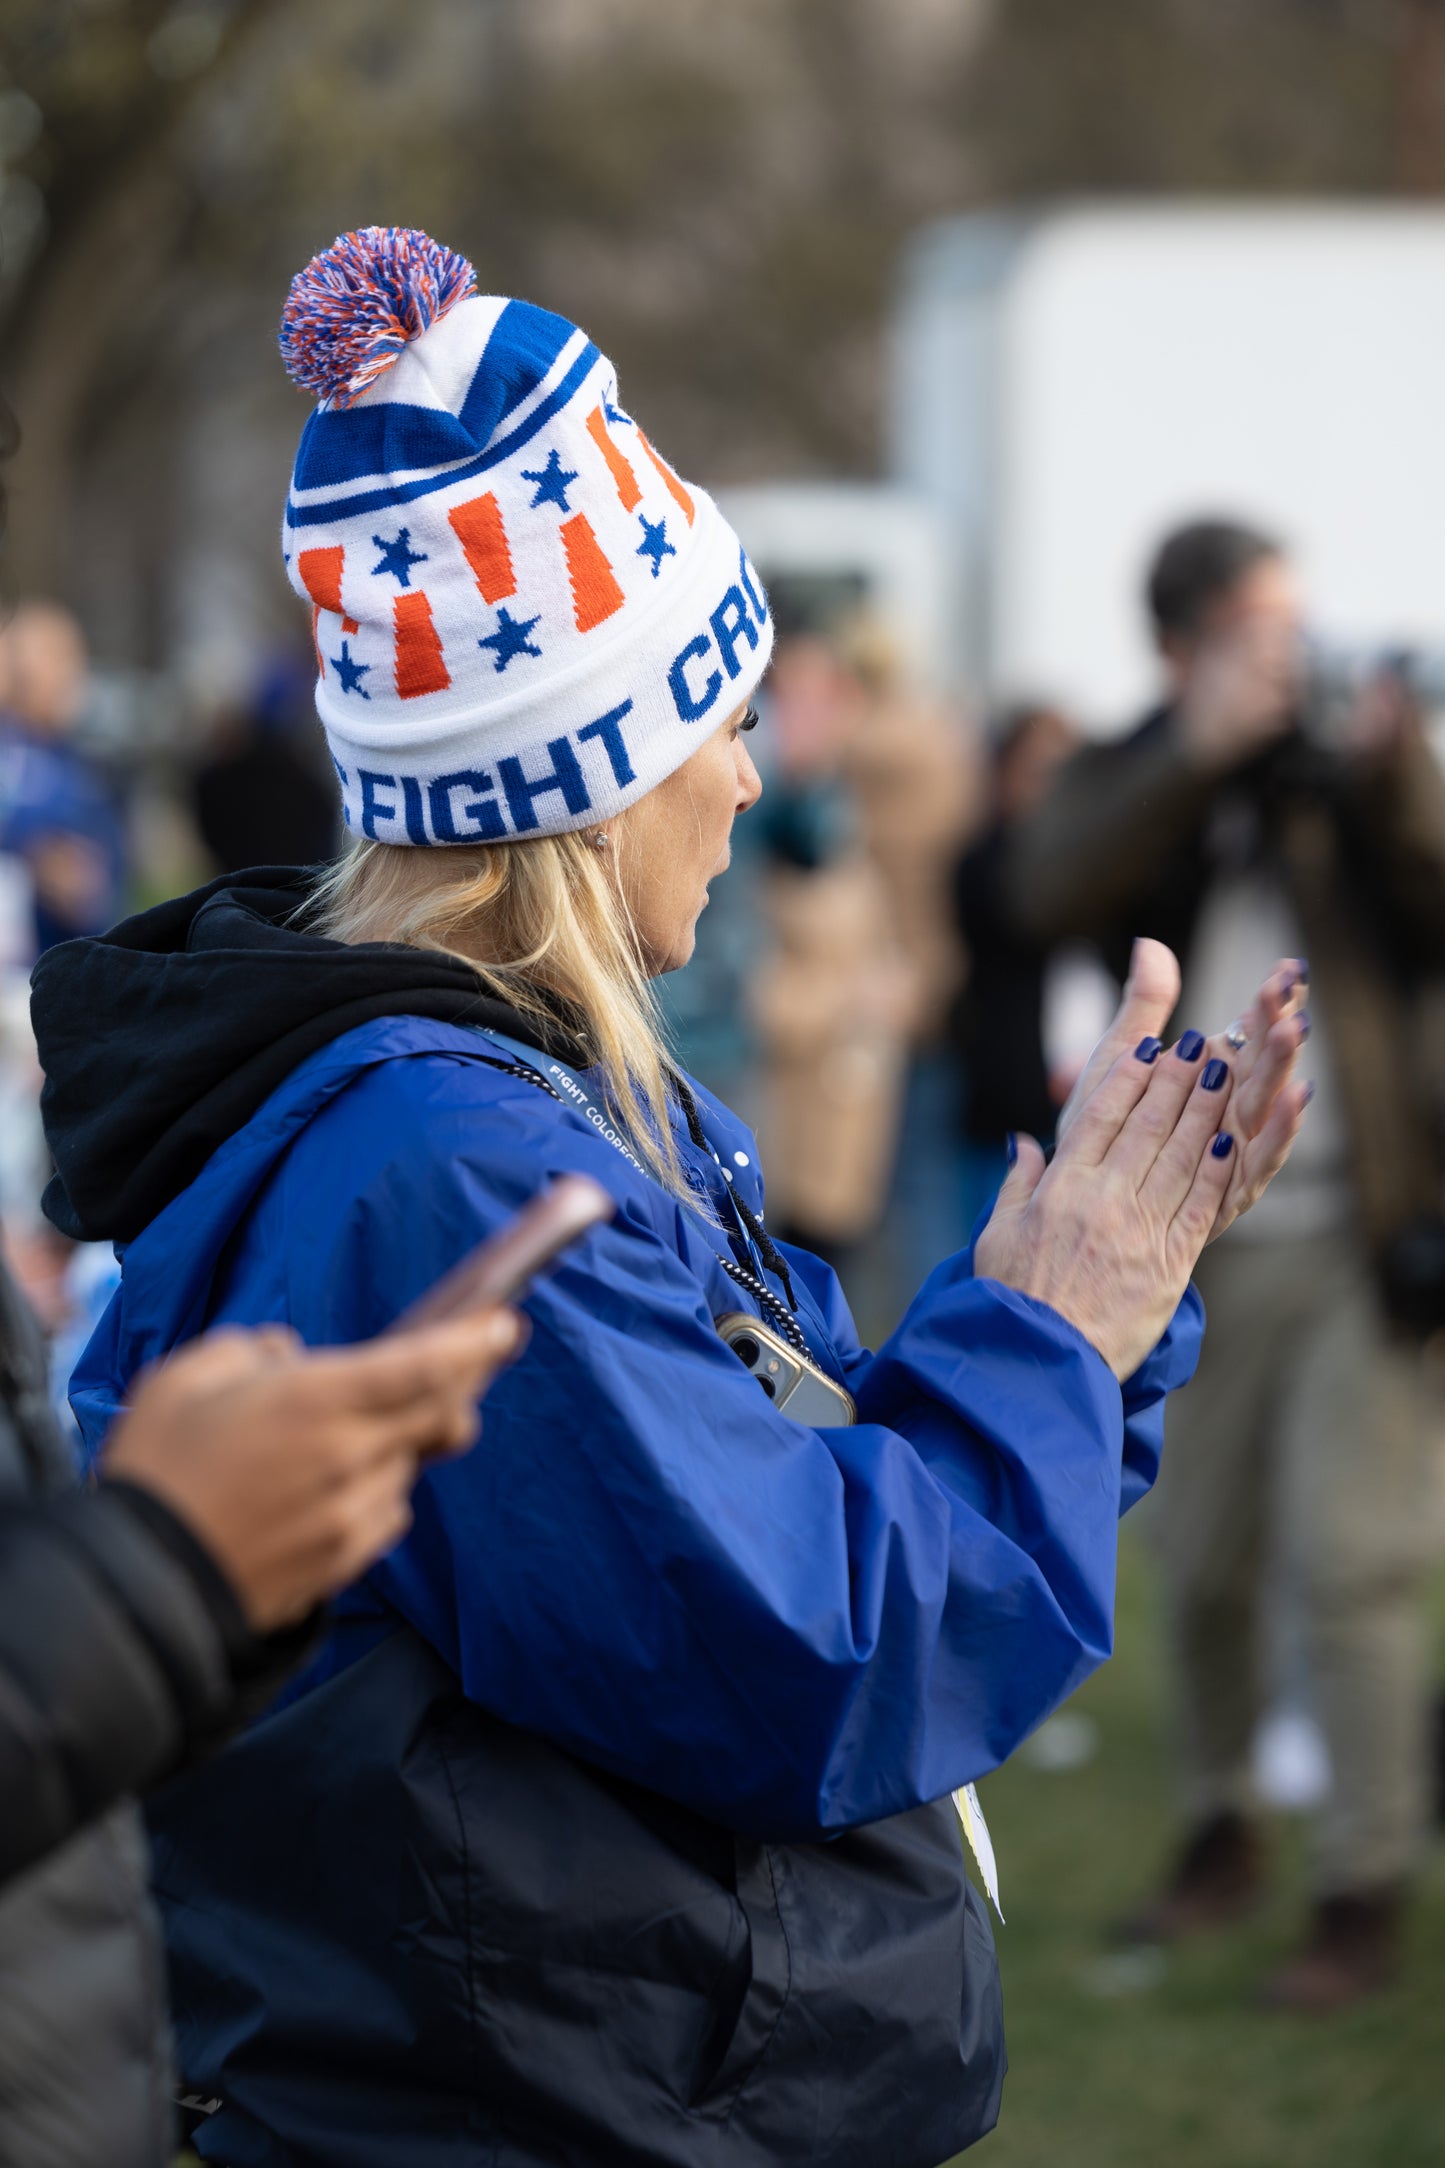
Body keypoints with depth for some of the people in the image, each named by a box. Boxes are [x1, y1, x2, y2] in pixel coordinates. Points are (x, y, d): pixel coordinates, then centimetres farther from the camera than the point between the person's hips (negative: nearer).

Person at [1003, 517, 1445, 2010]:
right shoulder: (1123, 783, 7)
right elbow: (1049, 894, -15)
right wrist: (1200, 750, -21)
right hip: (1202, 1241, 2)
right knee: (1202, 1564, 10)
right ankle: (1219, 1833, 28)